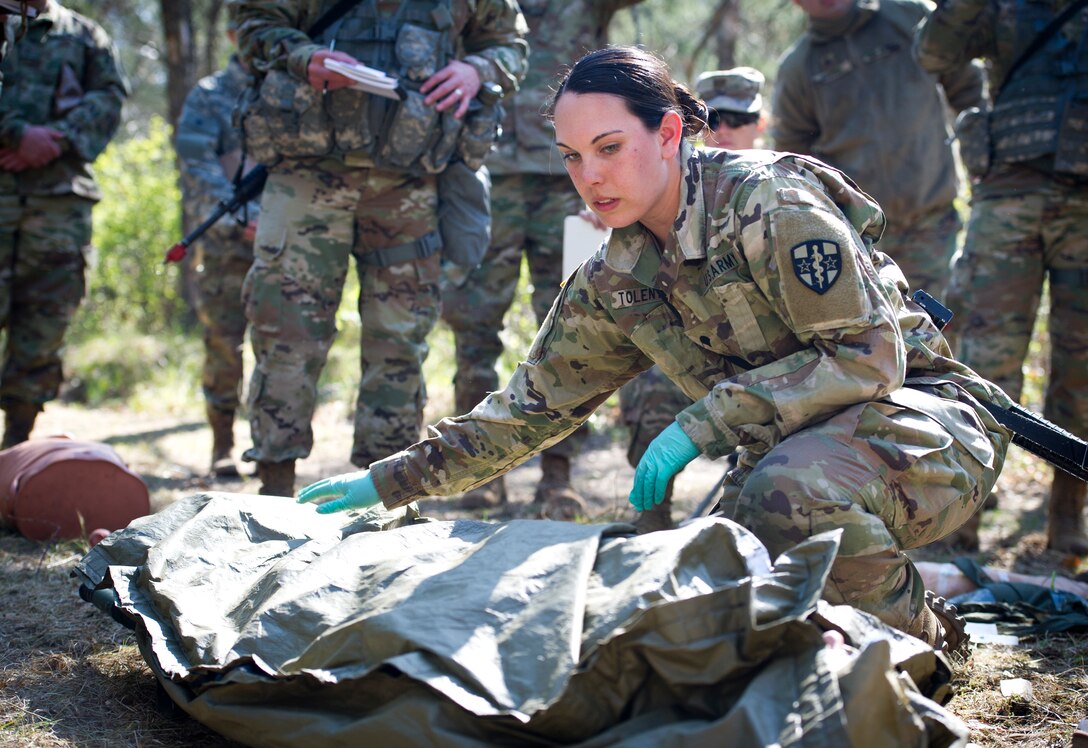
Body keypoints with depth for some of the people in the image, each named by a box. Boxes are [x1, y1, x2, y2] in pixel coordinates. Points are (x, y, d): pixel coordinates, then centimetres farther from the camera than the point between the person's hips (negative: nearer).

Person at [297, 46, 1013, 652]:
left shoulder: (766, 202, -19)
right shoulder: (613, 283, 3)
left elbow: (868, 356, -23)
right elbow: (533, 405, 12)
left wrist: (701, 426, -26)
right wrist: (391, 480, 9)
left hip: (922, 411, -7)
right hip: (785, 448, 7)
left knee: (786, 493, -37)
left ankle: (918, 645, -9)